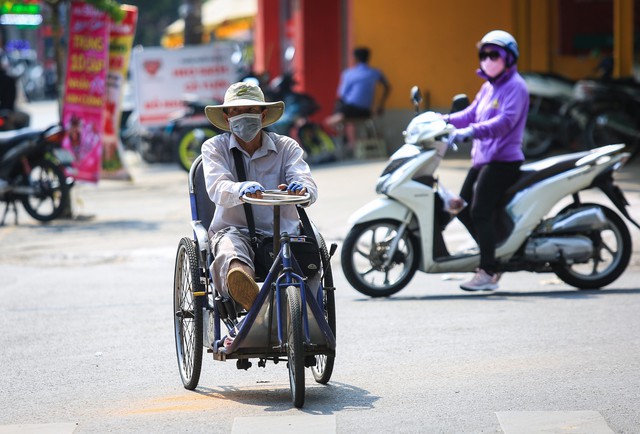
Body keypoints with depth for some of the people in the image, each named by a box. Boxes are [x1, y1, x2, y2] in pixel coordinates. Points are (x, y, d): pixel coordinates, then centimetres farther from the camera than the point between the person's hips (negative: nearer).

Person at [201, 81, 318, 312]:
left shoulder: (286, 147, 10)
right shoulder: (215, 147, 8)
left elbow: (310, 189, -8)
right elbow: (217, 188, -14)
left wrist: (301, 189, -36)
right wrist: (242, 189, -39)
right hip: (233, 230, -2)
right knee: (229, 250, -40)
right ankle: (244, 288, -74)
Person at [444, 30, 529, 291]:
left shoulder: (515, 86, -10)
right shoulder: (488, 86, 19)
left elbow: (505, 121, -24)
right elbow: (472, 114, 19)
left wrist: (470, 132, -35)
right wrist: (444, 121, 2)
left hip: (503, 160, -10)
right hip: (482, 159, 10)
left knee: (480, 213, -17)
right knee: (463, 210, 10)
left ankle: (488, 273, -16)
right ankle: (490, 257, 21)